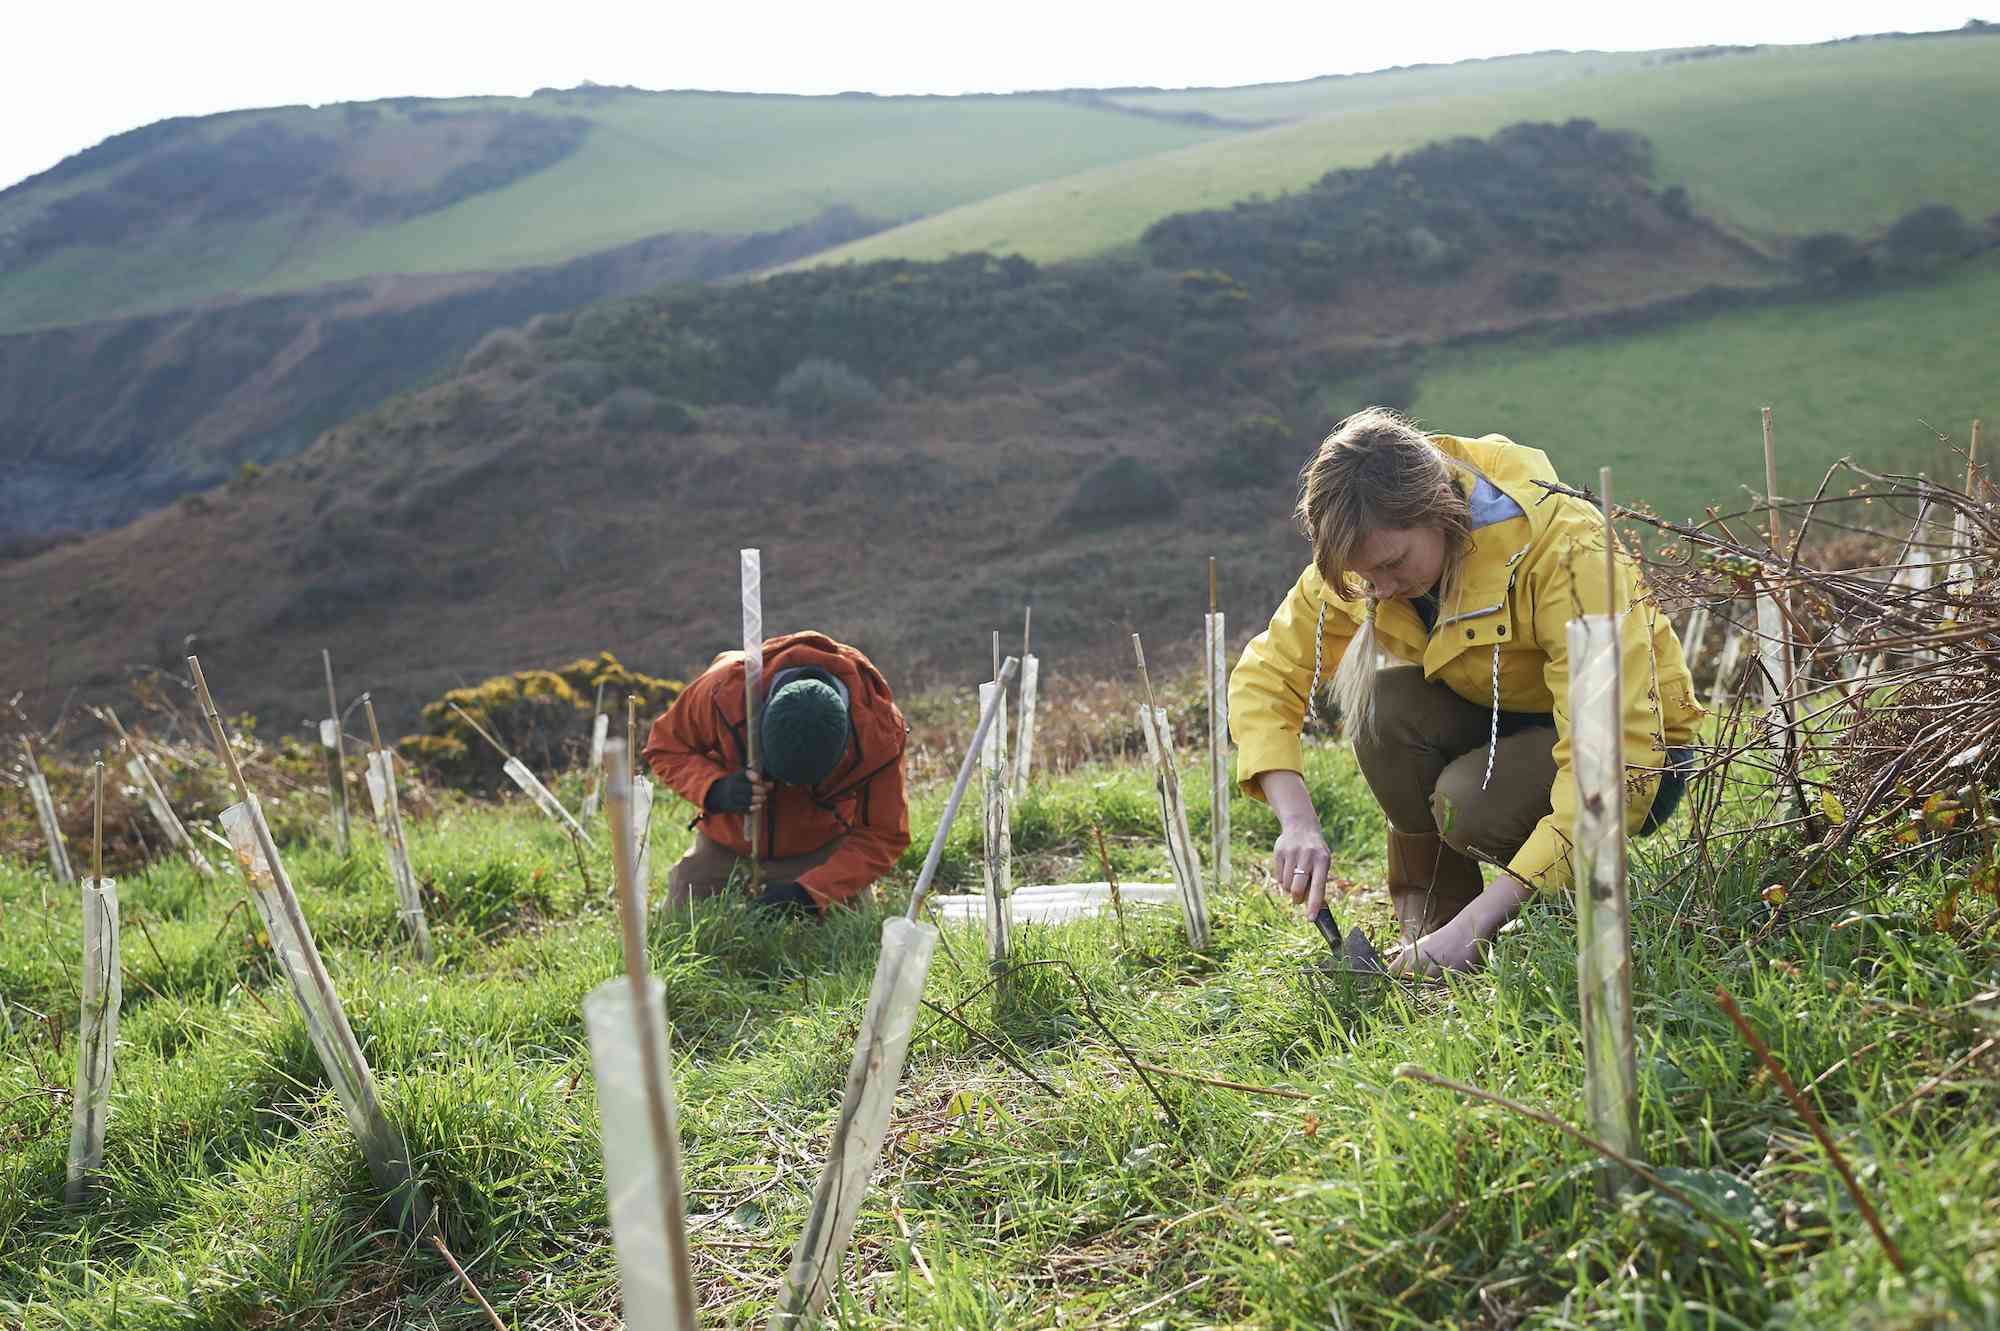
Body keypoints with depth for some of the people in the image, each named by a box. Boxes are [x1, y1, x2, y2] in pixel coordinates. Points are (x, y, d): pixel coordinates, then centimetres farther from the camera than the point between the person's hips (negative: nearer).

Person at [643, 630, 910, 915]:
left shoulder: (880, 729, -32)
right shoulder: (725, 689, -33)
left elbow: (882, 837, -23)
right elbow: (665, 747, -14)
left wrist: (810, 893, -37)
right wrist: (716, 790, -35)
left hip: (822, 852, -1)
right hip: (726, 847, 1)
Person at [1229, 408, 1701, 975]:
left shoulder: (1562, 550, -34)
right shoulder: (1371, 546, -16)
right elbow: (1265, 675, -11)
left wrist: (1475, 923, -41)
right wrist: (1298, 823, -28)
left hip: (1640, 745, -5)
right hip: (1500, 717, 5)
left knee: (1468, 806, -33)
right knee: (1385, 699, -26)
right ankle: (1434, 913, -9)